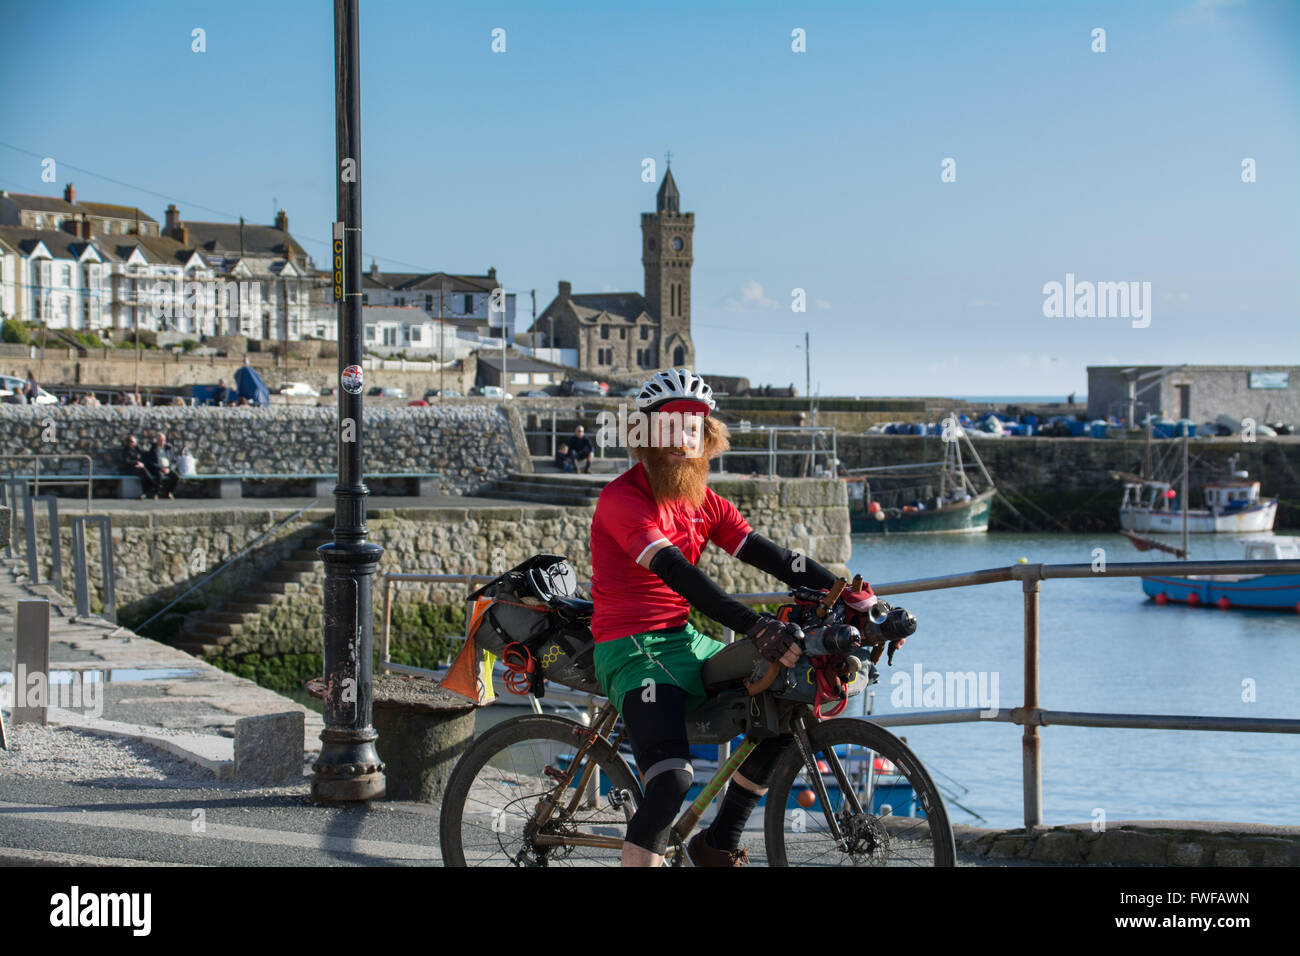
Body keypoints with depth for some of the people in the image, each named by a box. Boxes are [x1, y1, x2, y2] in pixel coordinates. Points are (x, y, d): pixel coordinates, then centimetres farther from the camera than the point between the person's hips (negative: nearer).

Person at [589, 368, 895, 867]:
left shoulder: (705, 503, 11)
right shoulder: (622, 499, -14)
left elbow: (769, 555, 1)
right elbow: (677, 573, -28)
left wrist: (853, 596, -12)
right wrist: (755, 628, -39)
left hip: (686, 640, 8)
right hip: (633, 651, -8)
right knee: (672, 782, -27)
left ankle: (719, 846, 11)